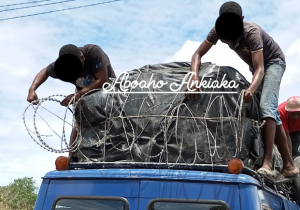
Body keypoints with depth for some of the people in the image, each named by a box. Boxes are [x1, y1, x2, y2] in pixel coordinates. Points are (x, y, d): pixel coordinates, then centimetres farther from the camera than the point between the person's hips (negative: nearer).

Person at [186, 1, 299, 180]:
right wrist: (195, 77, -42)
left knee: (266, 106, -27)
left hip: (273, 61, -7)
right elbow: (198, 54, -22)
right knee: (271, 112, 5)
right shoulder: (218, 30, -21)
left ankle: (267, 164, -33)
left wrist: (251, 89, -64)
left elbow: (260, 69, -44)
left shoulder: (252, 32, -37)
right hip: (257, 65, 7)